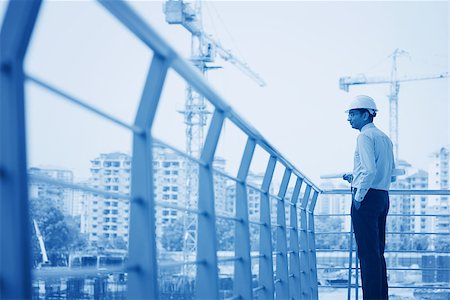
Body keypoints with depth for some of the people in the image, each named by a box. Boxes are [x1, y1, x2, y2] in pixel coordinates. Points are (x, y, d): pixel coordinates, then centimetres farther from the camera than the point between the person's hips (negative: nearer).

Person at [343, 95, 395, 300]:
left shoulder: (365, 136, -10)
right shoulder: (385, 138, 17)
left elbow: (370, 170, -23)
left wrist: (358, 196, -15)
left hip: (367, 197, -9)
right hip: (383, 197, 9)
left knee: (367, 253, -8)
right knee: (378, 252, 14)